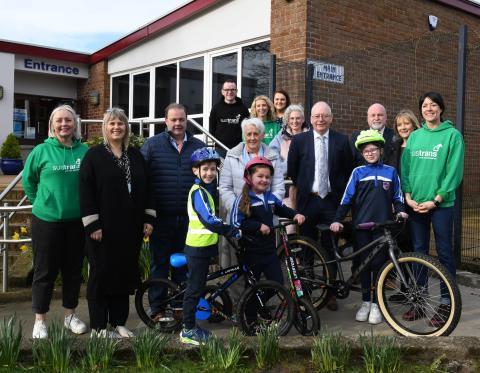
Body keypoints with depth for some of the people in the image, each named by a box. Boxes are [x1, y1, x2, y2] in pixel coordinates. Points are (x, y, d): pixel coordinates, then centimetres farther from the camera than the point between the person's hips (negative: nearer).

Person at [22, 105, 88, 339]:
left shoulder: (84, 151, 0)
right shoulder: (41, 150, -5)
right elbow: (28, 180, 5)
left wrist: (83, 205, 7)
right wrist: (41, 202, 4)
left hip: (76, 220, 3)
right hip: (46, 220, -2)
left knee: (73, 269, 12)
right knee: (45, 271, 5)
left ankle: (70, 315, 28)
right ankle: (40, 320, 18)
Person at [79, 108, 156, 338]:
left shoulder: (135, 156, 11)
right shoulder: (94, 155, -3)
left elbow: (147, 188, 12)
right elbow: (86, 191, -9)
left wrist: (149, 218, 5)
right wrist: (92, 224, -15)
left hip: (130, 227, 5)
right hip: (103, 227, -4)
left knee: (125, 273, 9)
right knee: (101, 274, 3)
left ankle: (119, 322, 22)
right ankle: (98, 326, 13)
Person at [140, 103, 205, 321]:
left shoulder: (198, 147, 9)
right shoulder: (152, 145, 1)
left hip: (189, 217, 3)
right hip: (162, 216, -2)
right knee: (160, 263, 6)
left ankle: (182, 304, 26)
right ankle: (157, 309, 16)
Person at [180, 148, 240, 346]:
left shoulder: (207, 189, 13)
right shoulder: (198, 192, -17)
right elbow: (209, 220, -27)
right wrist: (234, 231, -27)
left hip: (204, 245, 9)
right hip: (197, 247, -9)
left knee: (198, 287, 16)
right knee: (194, 289, -2)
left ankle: (191, 327, 26)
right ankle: (188, 331, 7)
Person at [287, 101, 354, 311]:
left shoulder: (341, 141, 4)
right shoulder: (299, 140, 2)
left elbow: (348, 172, 7)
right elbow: (292, 172, 5)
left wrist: (344, 197, 3)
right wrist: (296, 197, 2)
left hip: (332, 201, 0)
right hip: (308, 200, 0)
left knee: (330, 248, 7)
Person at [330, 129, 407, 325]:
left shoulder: (390, 172, 7)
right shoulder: (358, 172, 4)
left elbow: (397, 196, 12)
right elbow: (347, 198, 1)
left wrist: (400, 211, -7)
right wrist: (337, 220, -7)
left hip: (382, 225, 0)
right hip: (361, 225, 0)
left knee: (379, 264, 2)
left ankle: (376, 304, 12)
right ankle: (365, 302, 17)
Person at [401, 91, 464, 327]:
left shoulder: (452, 135, -3)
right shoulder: (414, 136, 10)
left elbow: (455, 171, -8)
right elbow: (405, 167, 8)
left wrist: (436, 199, -13)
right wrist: (408, 196, -4)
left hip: (441, 204, -4)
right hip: (415, 204, 4)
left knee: (444, 253, 2)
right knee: (418, 252, 8)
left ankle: (446, 303, 11)